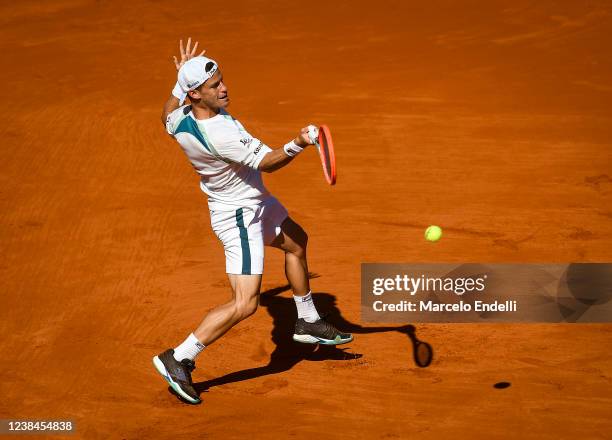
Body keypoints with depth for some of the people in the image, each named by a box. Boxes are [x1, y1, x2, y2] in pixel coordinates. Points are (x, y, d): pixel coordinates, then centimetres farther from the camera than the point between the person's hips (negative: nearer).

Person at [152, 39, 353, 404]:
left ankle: (308, 323, 44)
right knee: (245, 304, -13)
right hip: (239, 216, -11)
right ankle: (178, 360, -4)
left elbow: (168, 114, 16)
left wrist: (180, 81, 11)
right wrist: (297, 145, -45)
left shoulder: (179, 119, -10)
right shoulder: (220, 134, -35)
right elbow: (267, 162, -30)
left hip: (255, 201, 11)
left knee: (297, 241, 29)